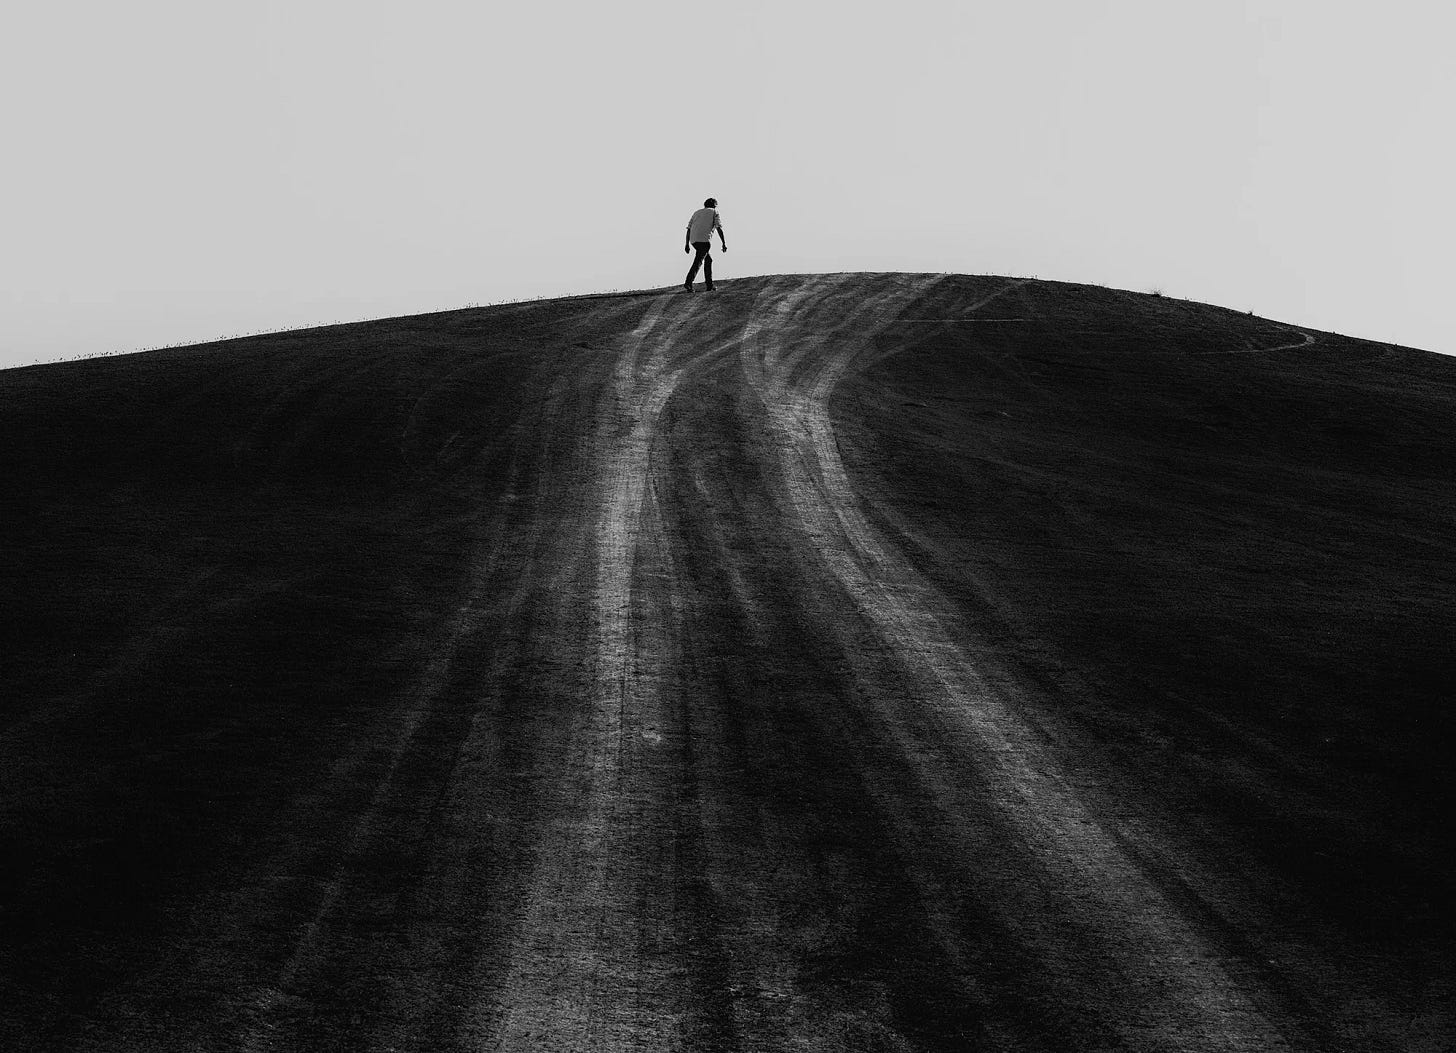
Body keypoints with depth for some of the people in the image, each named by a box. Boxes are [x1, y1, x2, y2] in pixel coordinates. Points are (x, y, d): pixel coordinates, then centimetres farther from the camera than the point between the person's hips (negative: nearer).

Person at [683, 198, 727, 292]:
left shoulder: (697, 212, 27)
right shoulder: (714, 212, 12)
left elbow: (689, 229, 18)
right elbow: (719, 229, 1)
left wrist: (687, 244, 17)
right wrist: (724, 243, 0)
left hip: (693, 240, 6)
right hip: (704, 240, -6)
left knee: (708, 260, 19)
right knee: (698, 262, -13)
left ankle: (709, 285, 15)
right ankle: (688, 283, -28)